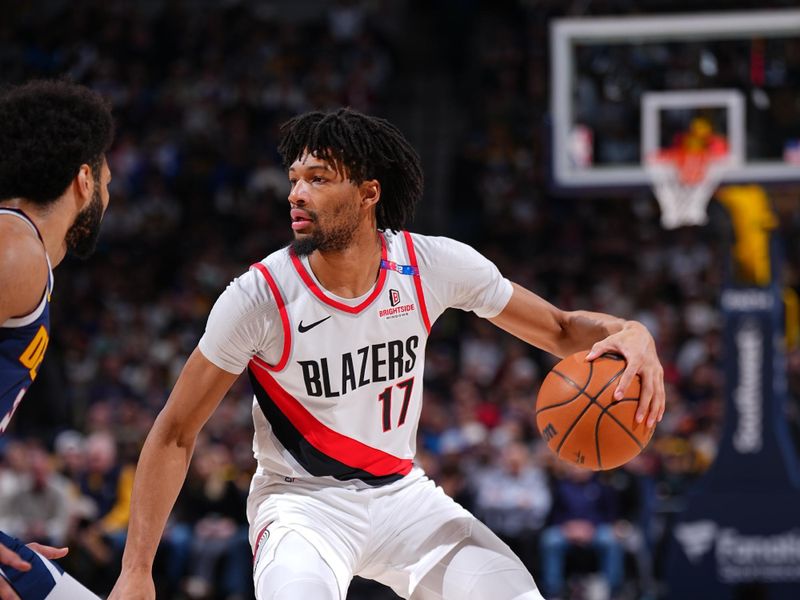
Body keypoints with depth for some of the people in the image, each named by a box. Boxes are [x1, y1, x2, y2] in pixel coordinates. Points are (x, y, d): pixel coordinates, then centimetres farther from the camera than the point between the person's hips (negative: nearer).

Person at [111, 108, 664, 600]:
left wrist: (629, 333, -24)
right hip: (302, 501, -4)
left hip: (401, 493, 4)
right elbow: (175, 436, -12)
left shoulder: (434, 266, -12)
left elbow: (561, 330, 1)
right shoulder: (260, 295, -19)